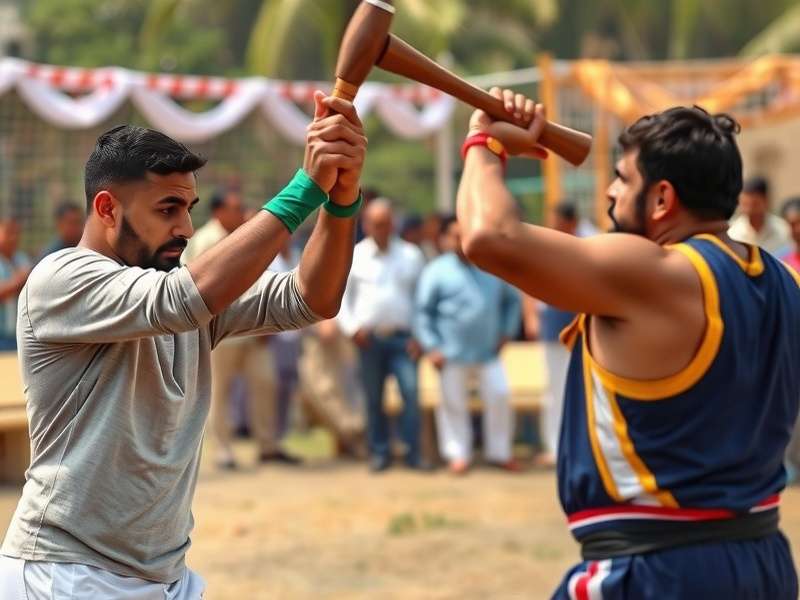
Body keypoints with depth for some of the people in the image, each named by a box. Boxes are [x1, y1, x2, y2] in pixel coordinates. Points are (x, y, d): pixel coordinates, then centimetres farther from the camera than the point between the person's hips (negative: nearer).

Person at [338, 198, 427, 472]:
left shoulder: (411, 255, 7)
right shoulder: (354, 256, 5)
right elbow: (342, 296, 7)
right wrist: (352, 328, -6)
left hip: (403, 337, 0)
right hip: (369, 337, 0)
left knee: (410, 392, -11)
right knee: (373, 398, 5)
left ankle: (413, 452, -6)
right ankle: (379, 452, 14)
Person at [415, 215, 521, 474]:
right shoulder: (436, 271, -4)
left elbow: (512, 299, 18)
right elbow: (423, 313, -5)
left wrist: (507, 331, 9)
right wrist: (431, 347, -11)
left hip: (488, 352, 3)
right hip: (453, 355, -3)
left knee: (499, 398, 3)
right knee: (453, 404, 4)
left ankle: (499, 452, 17)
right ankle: (458, 454, 17)